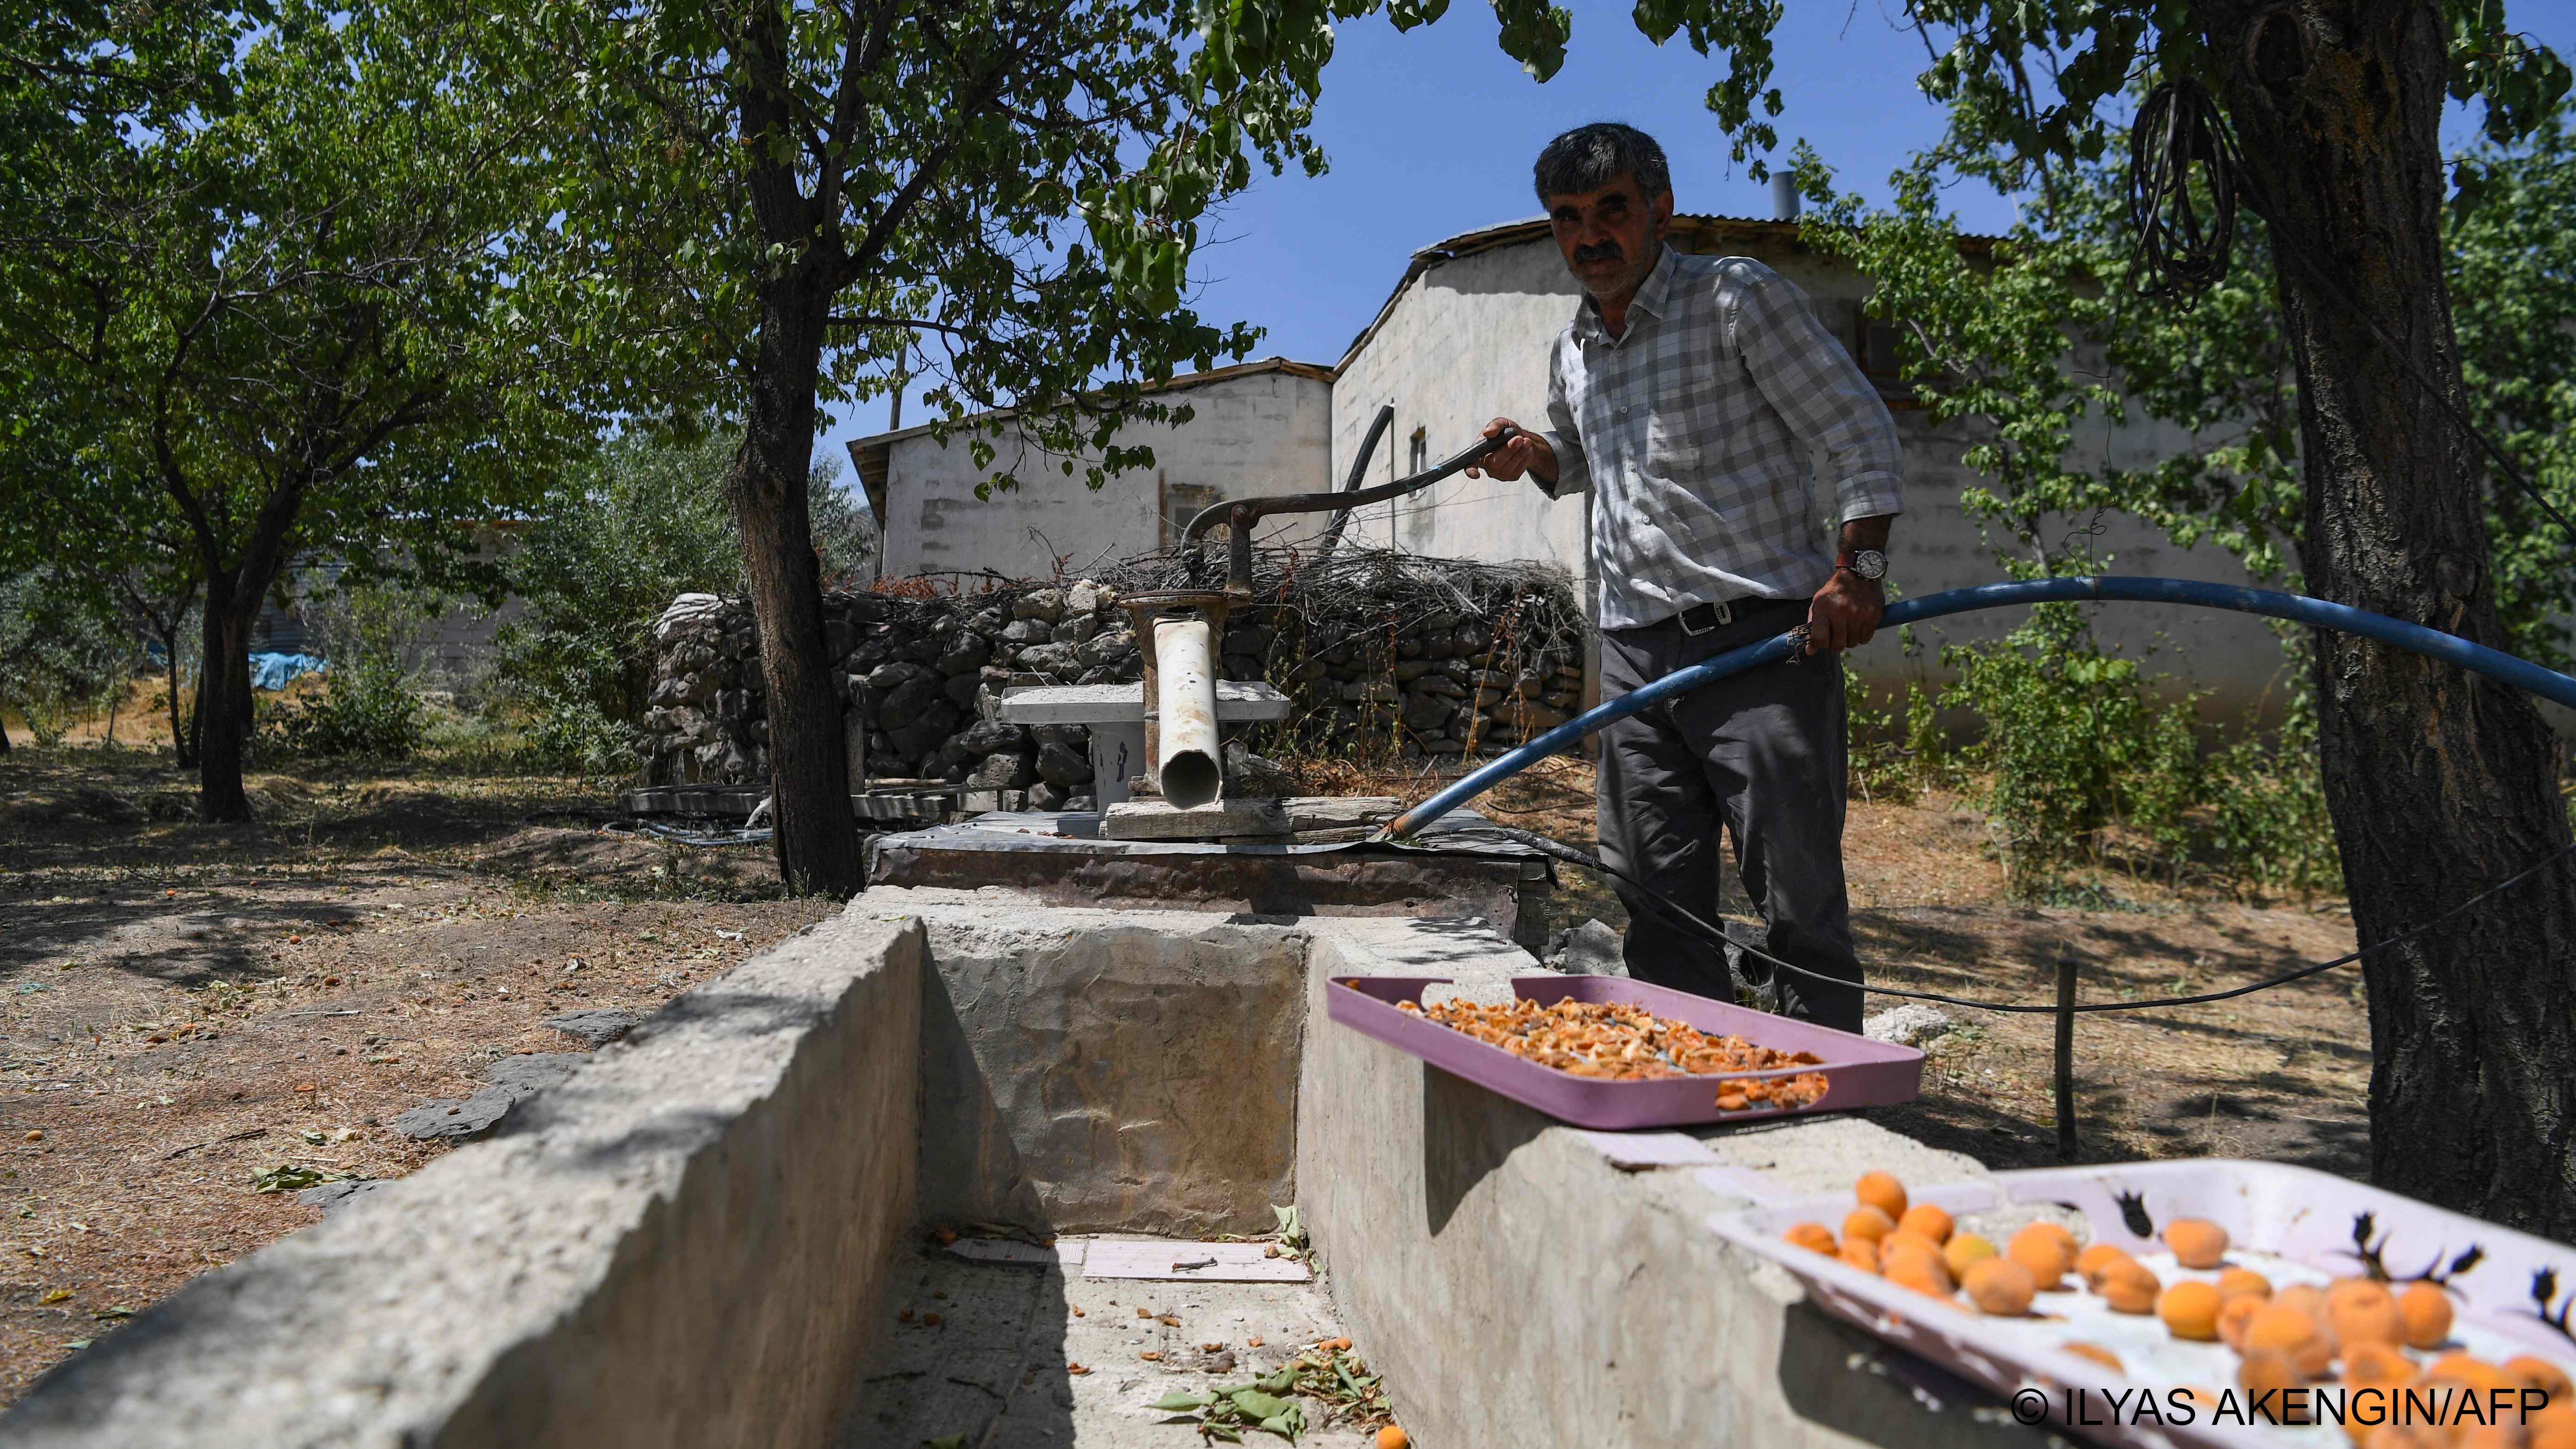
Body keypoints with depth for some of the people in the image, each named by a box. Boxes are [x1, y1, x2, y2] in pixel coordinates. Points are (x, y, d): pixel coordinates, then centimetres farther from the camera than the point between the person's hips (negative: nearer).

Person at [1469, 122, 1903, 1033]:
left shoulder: (1738, 298, -1)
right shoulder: (1571, 352, 17)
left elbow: (1857, 428, -4)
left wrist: (1856, 566, -17)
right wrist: (1534, 454, 12)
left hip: (1760, 639, -6)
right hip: (1635, 652, 6)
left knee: (1798, 896, -6)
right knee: (1659, 901, 9)